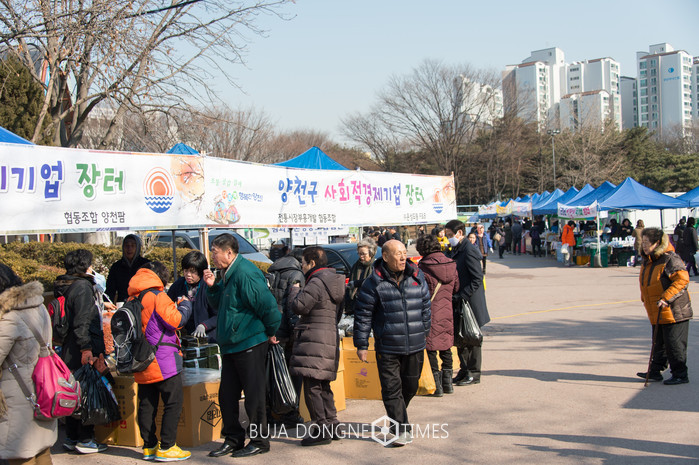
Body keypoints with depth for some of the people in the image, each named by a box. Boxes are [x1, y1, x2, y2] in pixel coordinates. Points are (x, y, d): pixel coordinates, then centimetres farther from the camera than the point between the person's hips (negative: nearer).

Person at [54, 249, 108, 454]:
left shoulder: (66, 287, 14)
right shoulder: (82, 287, -15)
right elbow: (82, 322, -20)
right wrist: (87, 349, -21)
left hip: (70, 352, 10)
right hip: (85, 352, -9)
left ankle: (71, 437, 23)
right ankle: (85, 439, 5)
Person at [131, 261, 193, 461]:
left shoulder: (132, 300, 11)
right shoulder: (158, 296, -11)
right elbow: (175, 320, -13)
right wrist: (185, 305, 3)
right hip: (163, 361, -8)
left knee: (147, 404, 12)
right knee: (174, 402, -2)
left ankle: (149, 447, 17)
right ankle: (166, 448, -2)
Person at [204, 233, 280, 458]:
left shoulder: (245, 274, -20)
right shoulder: (228, 274, 11)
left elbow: (268, 305, -21)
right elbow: (220, 305, 22)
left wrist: (271, 332, -9)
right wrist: (213, 287, 4)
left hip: (250, 344, -10)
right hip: (230, 345, 10)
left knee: (254, 395, 1)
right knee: (227, 394, 13)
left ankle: (259, 441, 13)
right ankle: (233, 439, 25)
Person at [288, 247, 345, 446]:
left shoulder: (316, 283, -15)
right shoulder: (332, 280, 17)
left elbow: (299, 306, -19)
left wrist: (295, 290, 2)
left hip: (315, 341, -10)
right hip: (330, 338, 10)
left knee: (312, 386, -5)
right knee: (323, 386, 17)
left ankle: (321, 430, -4)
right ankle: (332, 425, 21)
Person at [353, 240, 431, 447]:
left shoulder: (417, 278, 5)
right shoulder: (374, 283, -7)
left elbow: (425, 308, 17)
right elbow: (362, 315, -3)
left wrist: (424, 334, 19)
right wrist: (361, 344, -4)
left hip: (415, 346, 4)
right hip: (387, 348, -4)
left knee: (410, 386, 13)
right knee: (392, 387, -4)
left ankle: (397, 415, 37)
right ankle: (401, 429, 4)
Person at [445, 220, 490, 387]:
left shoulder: (469, 250, -16)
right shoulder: (455, 250, 12)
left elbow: (477, 279, -19)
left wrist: (461, 296, -21)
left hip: (471, 301, -9)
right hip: (459, 302, 9)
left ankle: (474, 374, 11)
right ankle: (464, 370, 24)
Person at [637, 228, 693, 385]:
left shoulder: (670, 259, -18)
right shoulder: (647, 261, 11)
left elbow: (682, 279, -26)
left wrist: (666, 298, -29)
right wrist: (645, 299, 22)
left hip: (674, 312, -9)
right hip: (656, 313, 9)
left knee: (674, 344, -3)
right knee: (659, 343, 16)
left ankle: (680, 375, 8)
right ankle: (655, 372, 24)